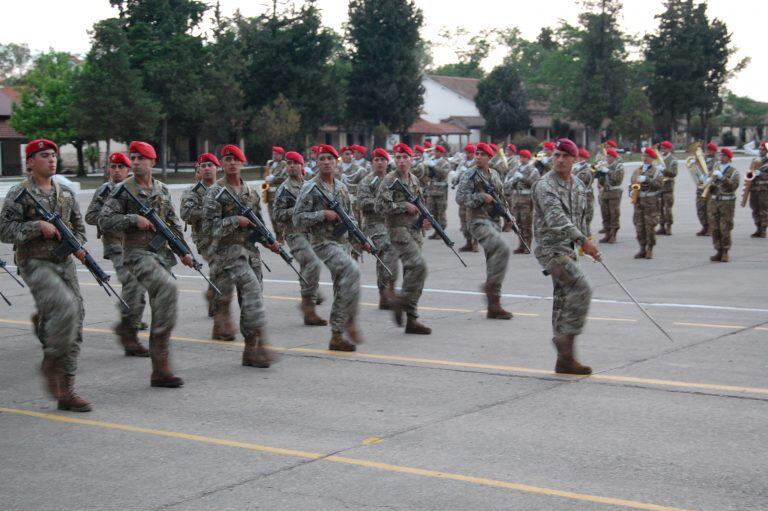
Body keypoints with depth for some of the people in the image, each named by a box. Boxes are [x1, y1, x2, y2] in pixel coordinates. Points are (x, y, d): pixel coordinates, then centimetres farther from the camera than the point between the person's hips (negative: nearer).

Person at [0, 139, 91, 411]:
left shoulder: (66, 193, 12)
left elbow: (79, 226, 22)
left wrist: (78, 246, 2)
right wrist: (38, 226, -19)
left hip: (64, 263, 6)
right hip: (35, 263, -6)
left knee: (74, 326, 0)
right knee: (65, 306, -28)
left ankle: (65, 391, 6)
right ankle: (51, 362, -6)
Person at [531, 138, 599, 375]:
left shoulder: (578, 186, 12)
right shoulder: (545, 185, -14)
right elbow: (556, 218, -27)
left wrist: (585, 243, 23)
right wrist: (583, 240, -34)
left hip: (568, 249, 8)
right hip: (550, 248, -8)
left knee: (564, 297, 9)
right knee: (581, 288, -21)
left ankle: (565, 359, 12)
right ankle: (567, 336, -12)